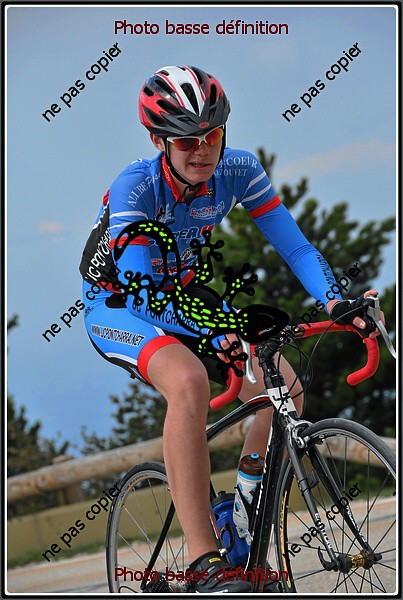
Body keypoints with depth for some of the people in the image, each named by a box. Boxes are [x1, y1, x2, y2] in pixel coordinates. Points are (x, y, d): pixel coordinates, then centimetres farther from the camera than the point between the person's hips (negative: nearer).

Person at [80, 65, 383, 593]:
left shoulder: (238, 171, -16)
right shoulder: (135, 187, -29)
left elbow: (294, 245, -14)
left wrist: (335, 300, -33)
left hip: (182, 299, 6)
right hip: (116, 307, -5)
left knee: (285, 389, -16)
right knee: (189, 380, -37)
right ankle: (202, 561, -36)